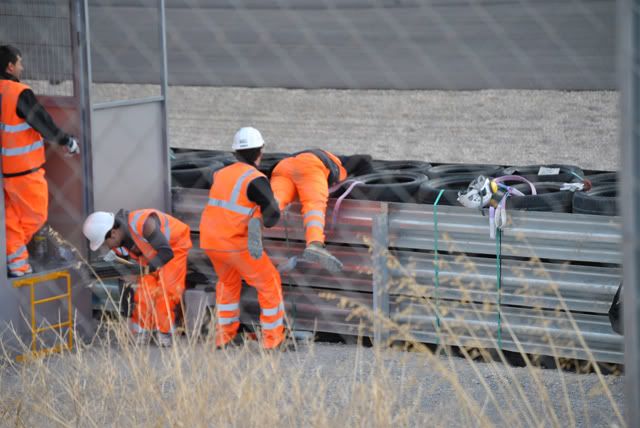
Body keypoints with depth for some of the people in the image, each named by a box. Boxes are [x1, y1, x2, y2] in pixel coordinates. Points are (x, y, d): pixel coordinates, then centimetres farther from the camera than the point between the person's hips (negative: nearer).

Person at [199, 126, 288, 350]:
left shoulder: (222, 174, 11)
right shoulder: (255, 179, -12)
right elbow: (272, 214, -20)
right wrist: (259, 221, 2)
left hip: (209, 241, 7)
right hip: (235, 243, -7)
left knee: (228, 282, 29)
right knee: (269, 283, 9)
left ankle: (224, 336, 30)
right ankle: (273, 340, 10)